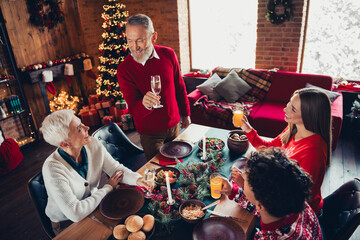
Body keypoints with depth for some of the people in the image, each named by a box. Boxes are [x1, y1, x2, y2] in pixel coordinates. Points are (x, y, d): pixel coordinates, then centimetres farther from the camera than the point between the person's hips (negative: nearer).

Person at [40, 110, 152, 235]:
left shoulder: (94, 145, -14)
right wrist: (108, 187, -20)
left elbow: (116, 168, -6)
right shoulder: (53, 168, -30)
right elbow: (75, 213, -31)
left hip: (94, 204, 5)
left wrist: (137, 179, -27)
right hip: (67, 222, -5)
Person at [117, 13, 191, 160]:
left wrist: (185, 113, 11)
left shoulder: (168, 55, -9)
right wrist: (144, 104, -43)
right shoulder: (124, 69, -19)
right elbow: (133, 110, -20)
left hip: (173, 124, 4)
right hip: (150, 132, -3)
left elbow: (179, 86, 4)